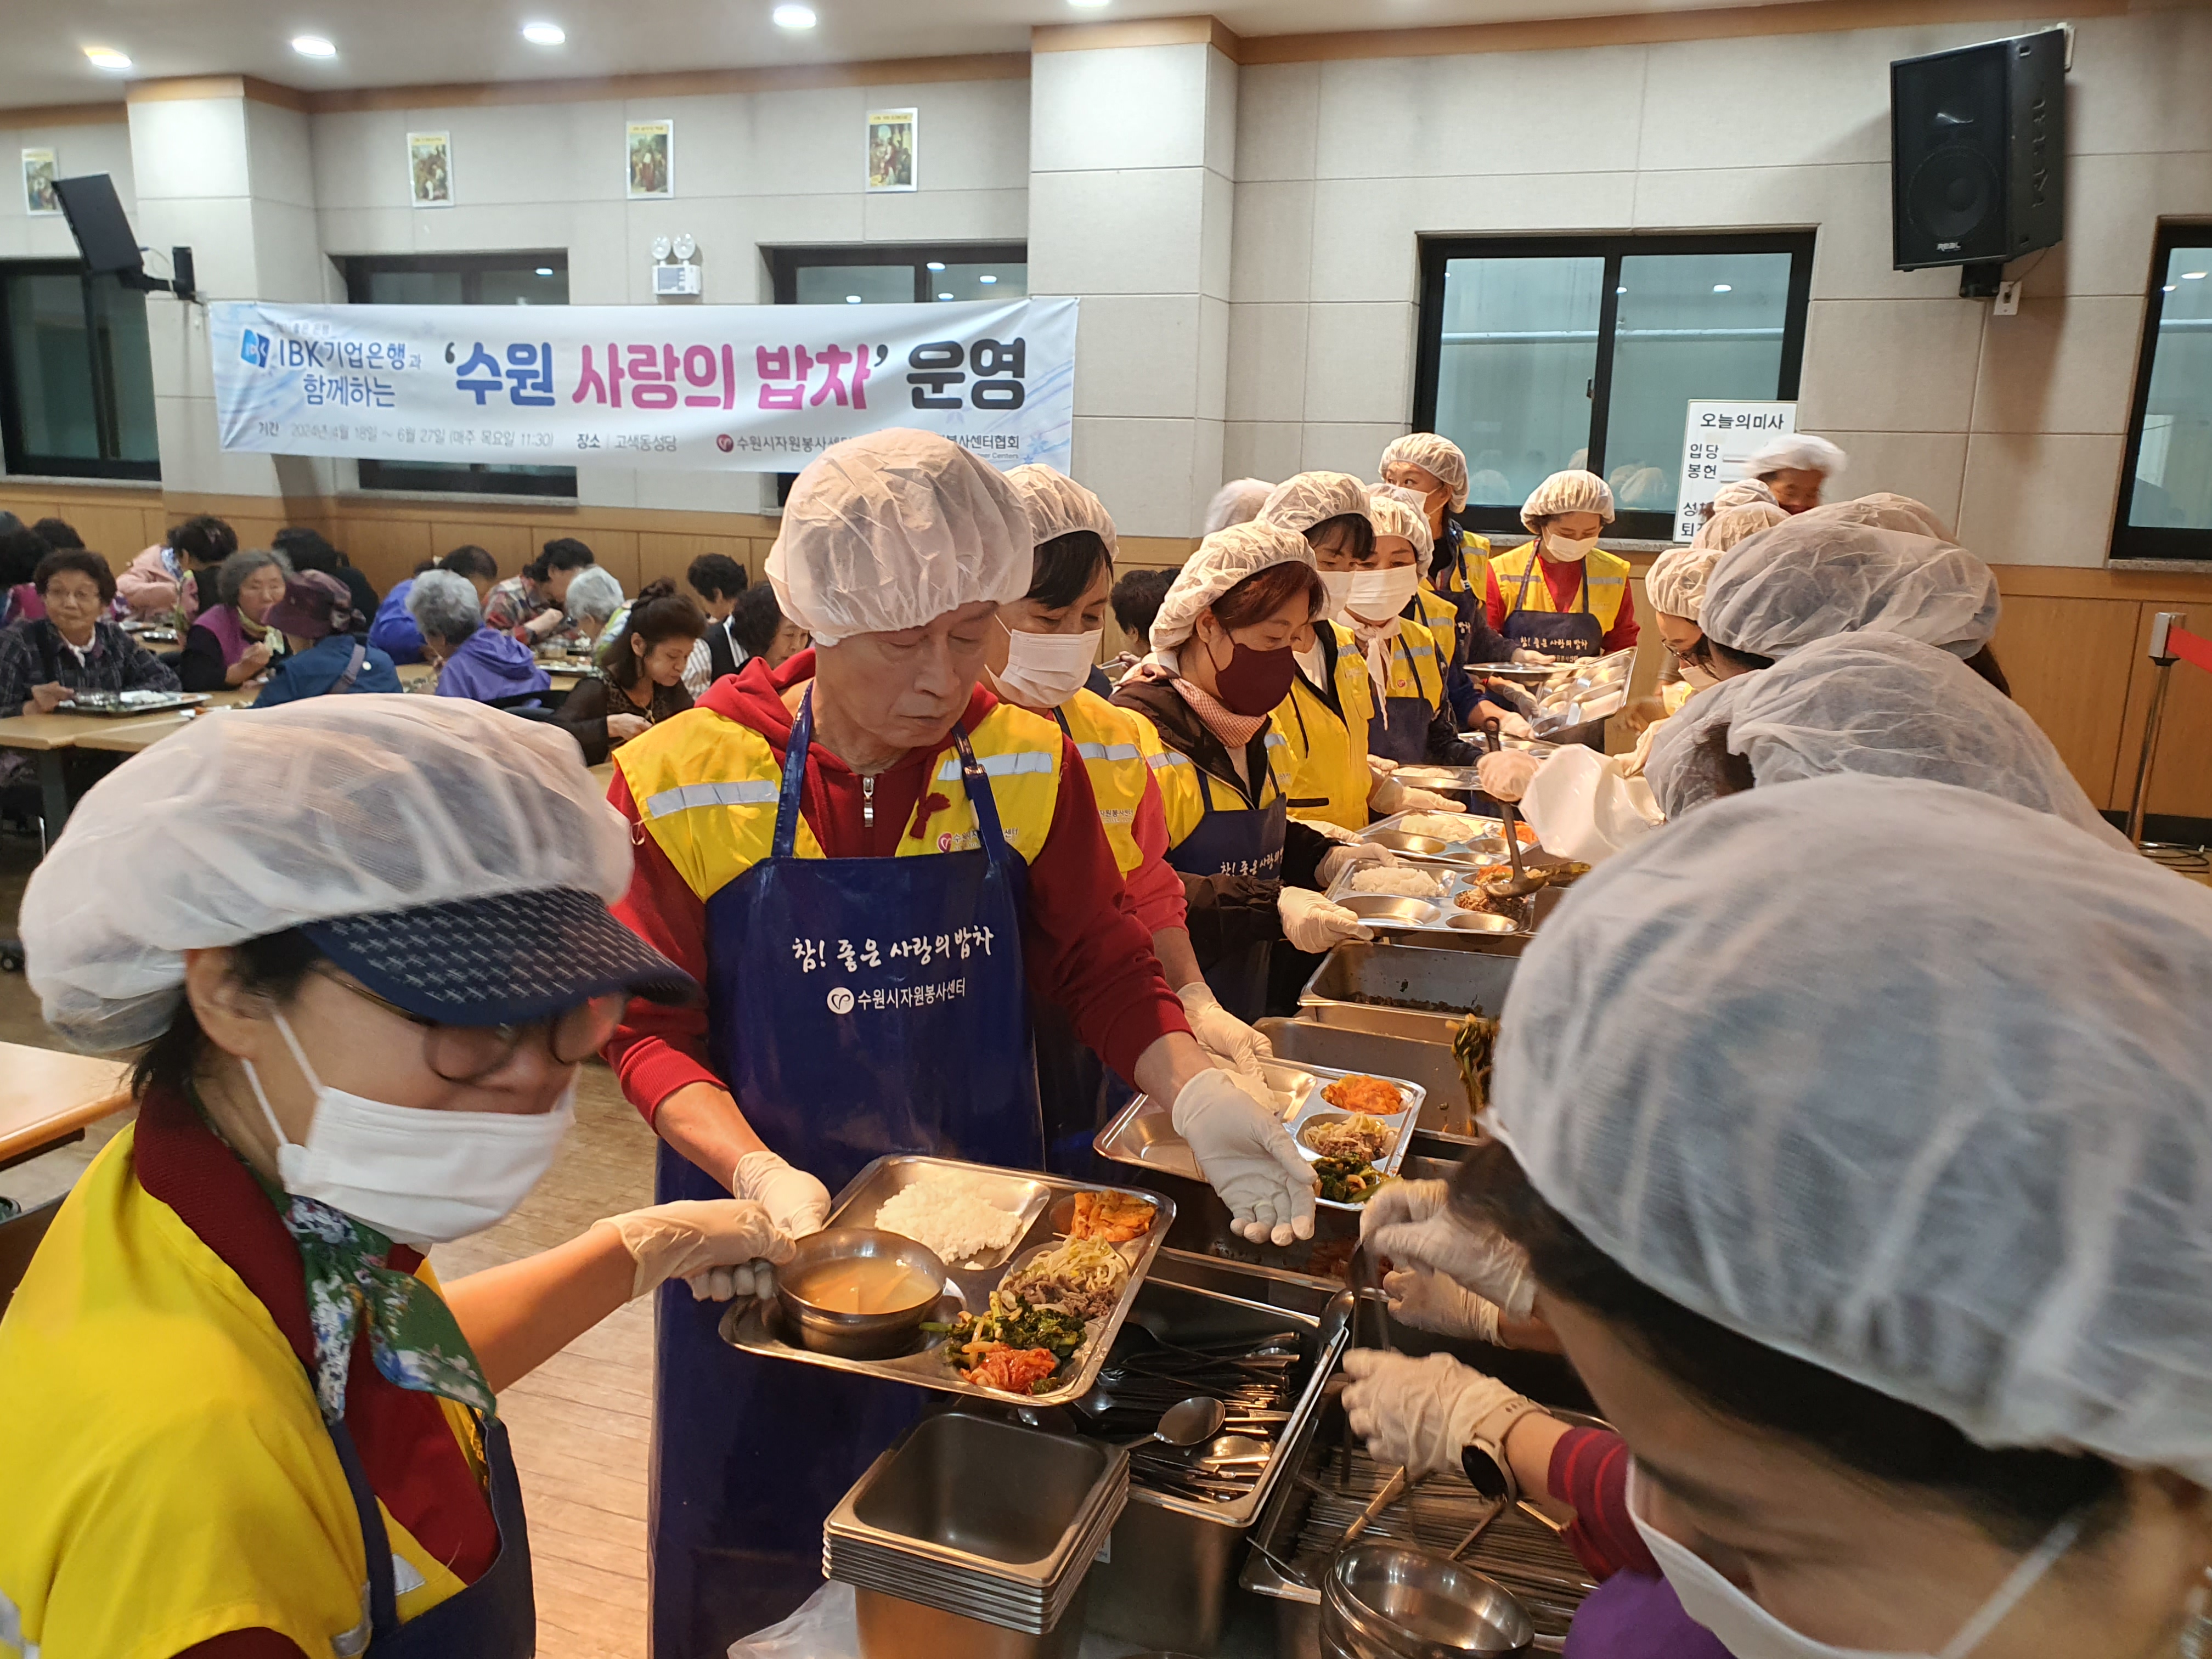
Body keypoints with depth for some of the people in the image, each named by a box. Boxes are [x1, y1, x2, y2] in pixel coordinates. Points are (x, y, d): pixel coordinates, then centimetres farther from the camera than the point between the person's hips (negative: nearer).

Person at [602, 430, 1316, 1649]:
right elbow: (648, 1029, -10)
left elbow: (1098, 959, 0)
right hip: (770, 1244, -1)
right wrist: (756, 1171, -26)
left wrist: (1191, 1087, -17)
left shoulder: (1028, 762, -7)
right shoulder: (686, 783, -14)